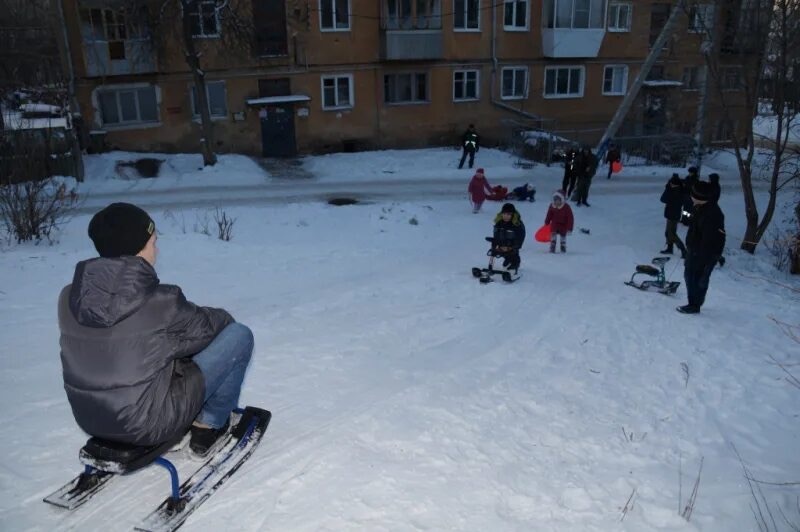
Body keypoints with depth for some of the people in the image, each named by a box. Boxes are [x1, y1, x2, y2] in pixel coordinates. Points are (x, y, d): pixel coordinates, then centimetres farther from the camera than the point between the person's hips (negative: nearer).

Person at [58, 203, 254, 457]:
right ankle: (210, 424, 13)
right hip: (148, 424, -6)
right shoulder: (159, 303, -25)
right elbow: (204, 328, -6)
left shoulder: (69, 298, -7)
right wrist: (222, 318, 16)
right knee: (238, 335, 0)